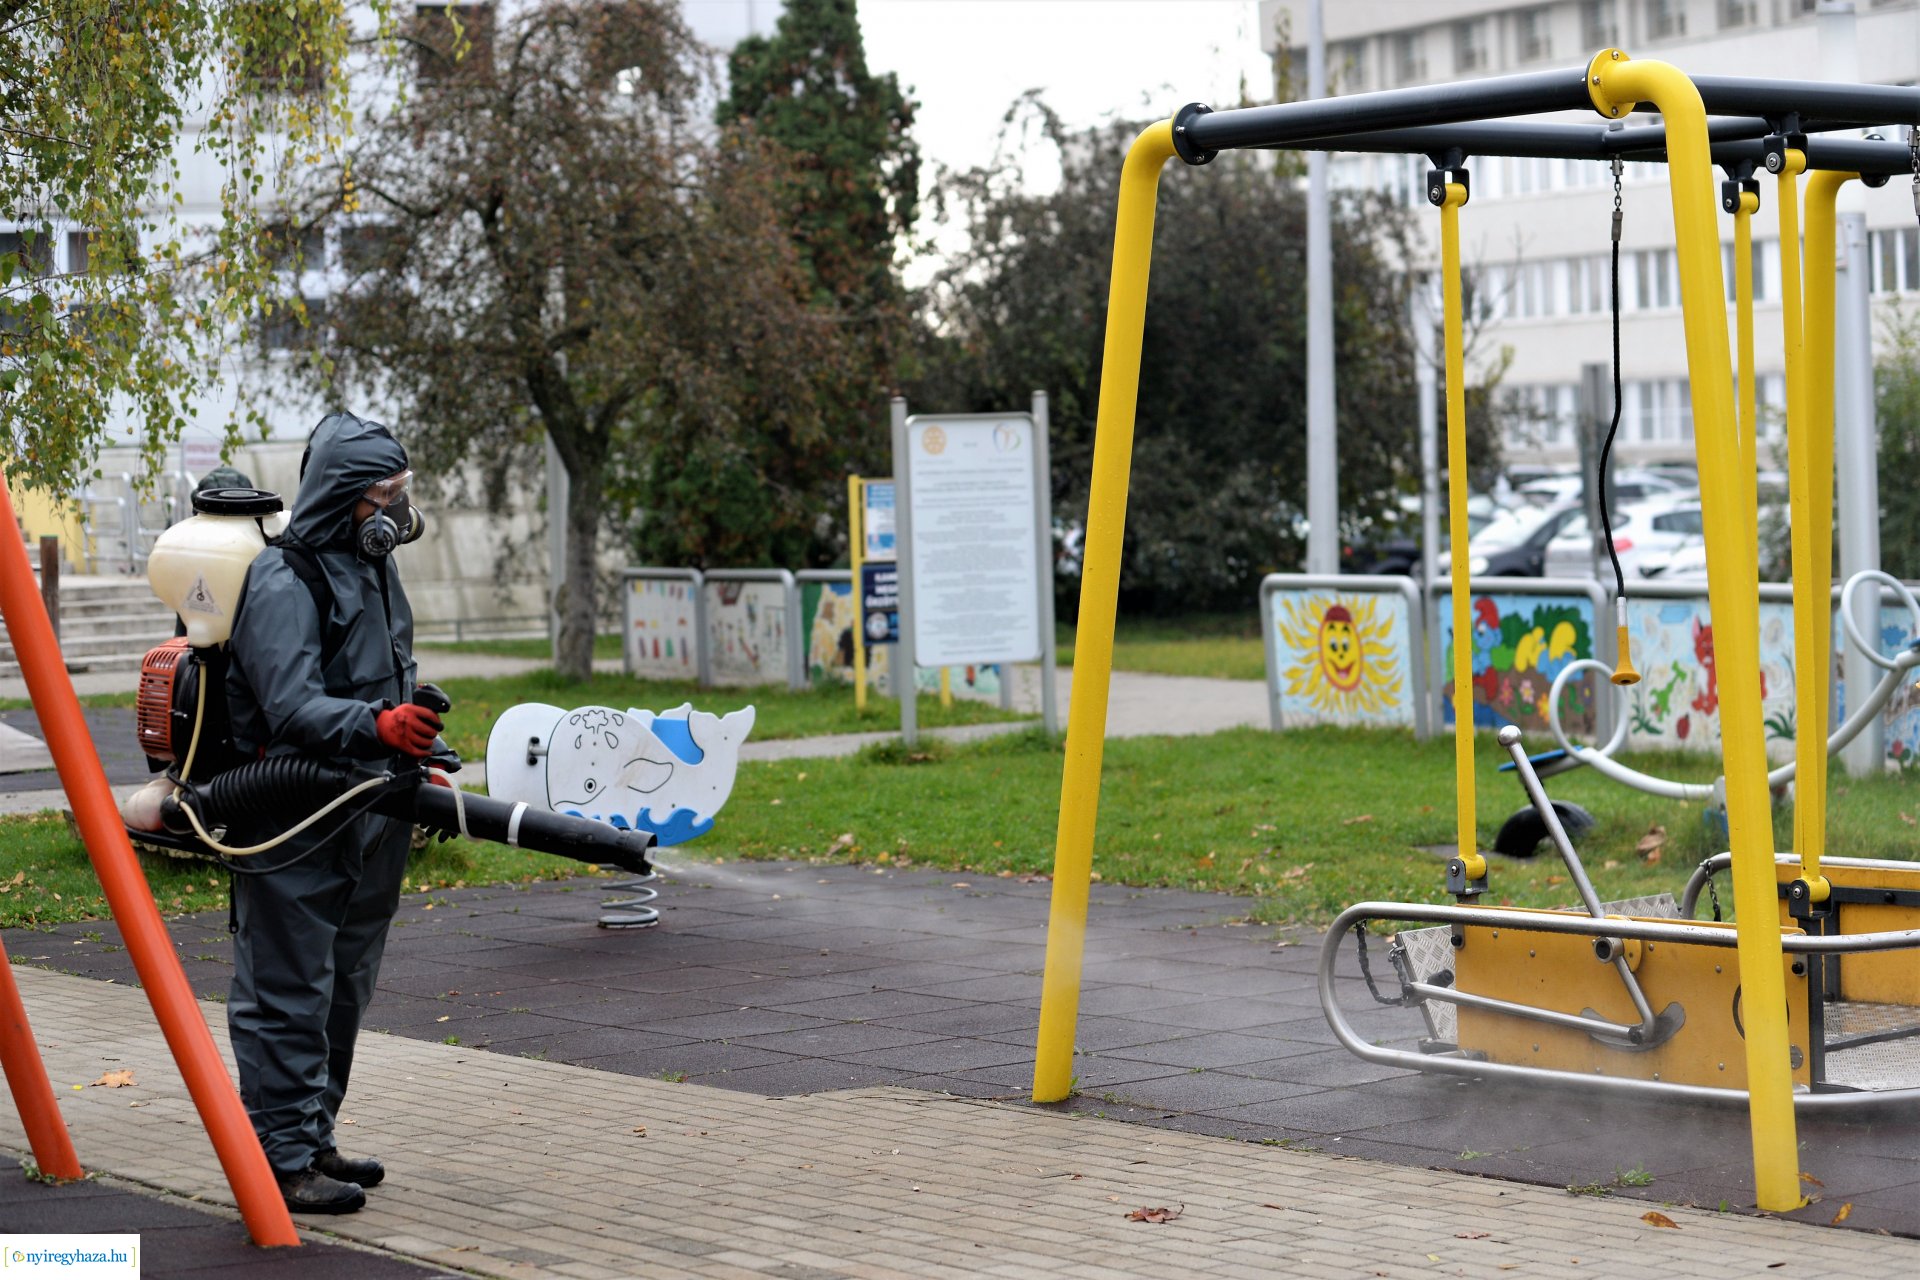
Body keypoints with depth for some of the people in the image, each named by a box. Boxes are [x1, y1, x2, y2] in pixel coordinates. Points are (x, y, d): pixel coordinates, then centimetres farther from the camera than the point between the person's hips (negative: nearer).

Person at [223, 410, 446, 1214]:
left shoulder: (372, 570, 15)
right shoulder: (283, 583, -16)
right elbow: (293, 709, -26)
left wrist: (424, 755, 12)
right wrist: (378, 726, -40)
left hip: (365, 816, 10)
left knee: (343, 991, 17)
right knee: (288, 995, -5)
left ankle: (313, 1140, 28)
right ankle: (283, 1162, 0)